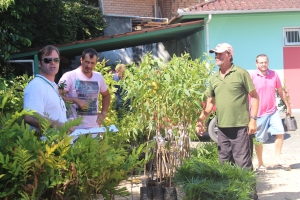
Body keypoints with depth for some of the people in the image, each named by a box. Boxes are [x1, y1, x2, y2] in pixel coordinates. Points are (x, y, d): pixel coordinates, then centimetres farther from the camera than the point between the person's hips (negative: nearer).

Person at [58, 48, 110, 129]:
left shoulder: (99, 77, 9)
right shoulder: (69, 76, -7)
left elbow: (106, 95, 24)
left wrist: (103, 113, 13)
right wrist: (75, 100, -20)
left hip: (94, 127, 5)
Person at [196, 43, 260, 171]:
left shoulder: (241, 73, -5)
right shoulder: (213, 78, 11)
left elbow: (254, 96, -3)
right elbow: (210, 103, 16)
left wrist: (253, 119, -10)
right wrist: (200, 121, 8)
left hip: (240, 127, -6)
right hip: (222, 127, 6)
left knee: (243, 163, -3)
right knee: (224, 162, 13)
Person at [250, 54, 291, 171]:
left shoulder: (274, 75, 3)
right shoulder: (252, 77, -9)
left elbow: (281, 91, 13)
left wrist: (287, 106, 16)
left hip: (273, 111, 3)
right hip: (259, 113, -3)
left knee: (280, 132, -7)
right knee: (259, 140, 4)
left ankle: (278, 159, 7)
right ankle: (260, 164, 18)